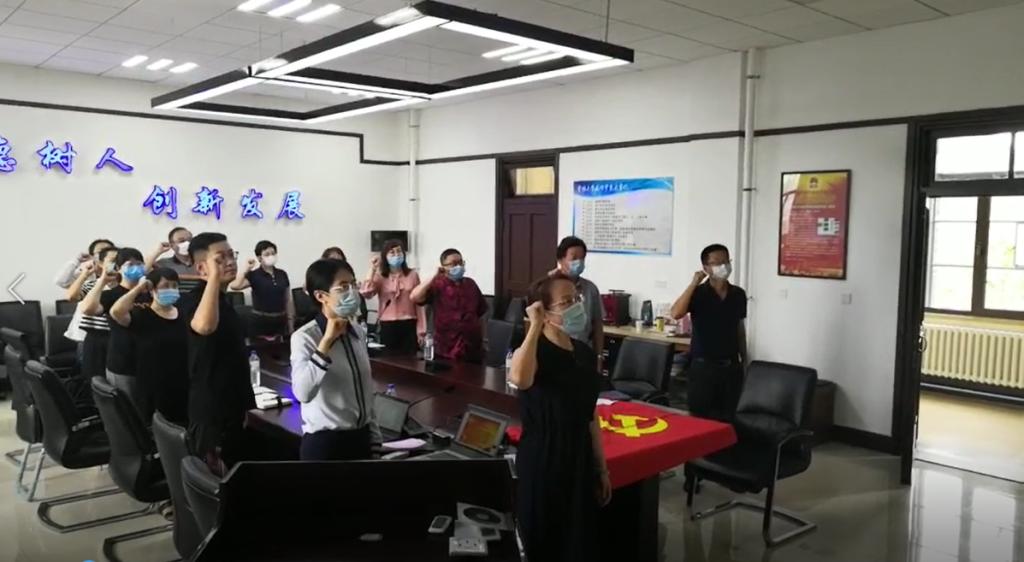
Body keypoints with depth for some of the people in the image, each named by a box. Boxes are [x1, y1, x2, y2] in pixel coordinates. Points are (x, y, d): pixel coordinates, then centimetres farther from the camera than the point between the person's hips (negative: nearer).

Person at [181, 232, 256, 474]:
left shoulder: (223, 300, 12)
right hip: (210, 413, -9)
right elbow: (204, 326, -44)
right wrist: (215, 275, -34)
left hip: (234, 408, 9)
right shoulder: (195, 300, -17)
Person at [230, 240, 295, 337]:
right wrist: (247, 268, -20)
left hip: (281, 322, 4)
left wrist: (291, 322, 8)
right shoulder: (254, 275, -5)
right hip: (262, 322, -4)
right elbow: (234, 286, -23)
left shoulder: (282, 274, 7)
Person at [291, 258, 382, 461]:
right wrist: (326, 341, -29)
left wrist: (374, 437, 13)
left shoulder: (358, 332, 5)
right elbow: (303, 393, -30)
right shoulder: (304, 337, -14)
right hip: (324, 441, -6)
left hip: (361, 437, 6)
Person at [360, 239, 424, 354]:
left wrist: (421, 330, 1)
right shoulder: (380, 277, 5)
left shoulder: (413, 275, 5)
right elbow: (365, 293, -13)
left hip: (409, 325, 0)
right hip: (388, 326, 0)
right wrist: (372, 269, -9)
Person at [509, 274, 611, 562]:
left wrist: (601, 468, 15)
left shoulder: (586, 353, 6)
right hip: (541, 461, -6)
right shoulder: (535, 350, -15)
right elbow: (520, 379, -41)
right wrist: (535, 327, -31)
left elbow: (590, 415, 13)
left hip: (579, 460, 7)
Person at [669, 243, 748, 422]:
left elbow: (740, 328, 14)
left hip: (731, 367, 4)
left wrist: (743, 360, 15)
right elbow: (676, 313, -26)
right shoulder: (698, 293, -8)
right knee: (700, 419, 2)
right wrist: (694, 283, -24)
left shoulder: (738, 294, 5)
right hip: (703, 366, -3)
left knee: (727, 419, 10)